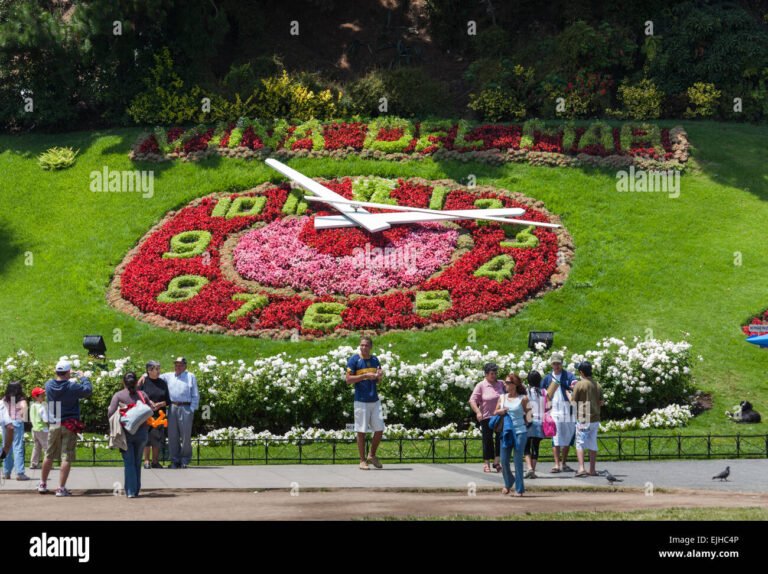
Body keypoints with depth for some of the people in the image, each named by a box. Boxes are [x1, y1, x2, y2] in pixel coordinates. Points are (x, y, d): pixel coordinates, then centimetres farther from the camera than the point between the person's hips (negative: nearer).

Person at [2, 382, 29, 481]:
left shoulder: (4, 400, 10)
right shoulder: (20, 399, -2)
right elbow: (24, 406, -20)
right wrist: (24, 418, -8)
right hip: (17, 422, -4)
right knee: (18, 448, -5)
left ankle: (6, 472, 15)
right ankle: (20, 473, -11)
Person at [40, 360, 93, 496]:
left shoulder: (49, 385, -3)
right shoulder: (72, 387, -15)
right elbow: (88, 390, -5)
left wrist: (73, 379, 18)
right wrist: (82, 377, 9)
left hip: (54, 426, 4)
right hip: (69, 426, -4)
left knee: (49, 456, 17)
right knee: (66, 457, -1)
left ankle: (42, 484, 28)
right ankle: (61, 488, -4)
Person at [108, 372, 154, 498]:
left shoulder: (118, 395, -6)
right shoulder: (142, 395, 1)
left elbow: (110, 414, -12)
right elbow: (151, 409, 5)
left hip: (126, 433, -2)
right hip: (142, 433, 2)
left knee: (129, 462, 1)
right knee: (137, 462, 13)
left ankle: (131, 491, -5)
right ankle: (136, 490, 18)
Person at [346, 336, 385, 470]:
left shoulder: (375, 360, 10)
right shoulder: (354, 360, -5)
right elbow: (348, 380, -10)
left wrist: (379, 376, -5)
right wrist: (365, 375, -18)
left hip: (375, 400, 5)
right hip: (361, 401, -5)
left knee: (379, 429, 5)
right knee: (361, 431, 0)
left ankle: (372, 456, 23)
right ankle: (362, 461, 7)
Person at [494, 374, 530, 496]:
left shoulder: (522, 398, -2)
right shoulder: (502, 397, 9)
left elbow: (526, 413, 6)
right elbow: (495, 412, 15)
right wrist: (500, 411, -3)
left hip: (520, 432, -4)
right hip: (506, 432, 4)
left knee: (518, 460, -3)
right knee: (504, 460, 4)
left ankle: (519, 489, 6)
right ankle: (508, 483, 30)